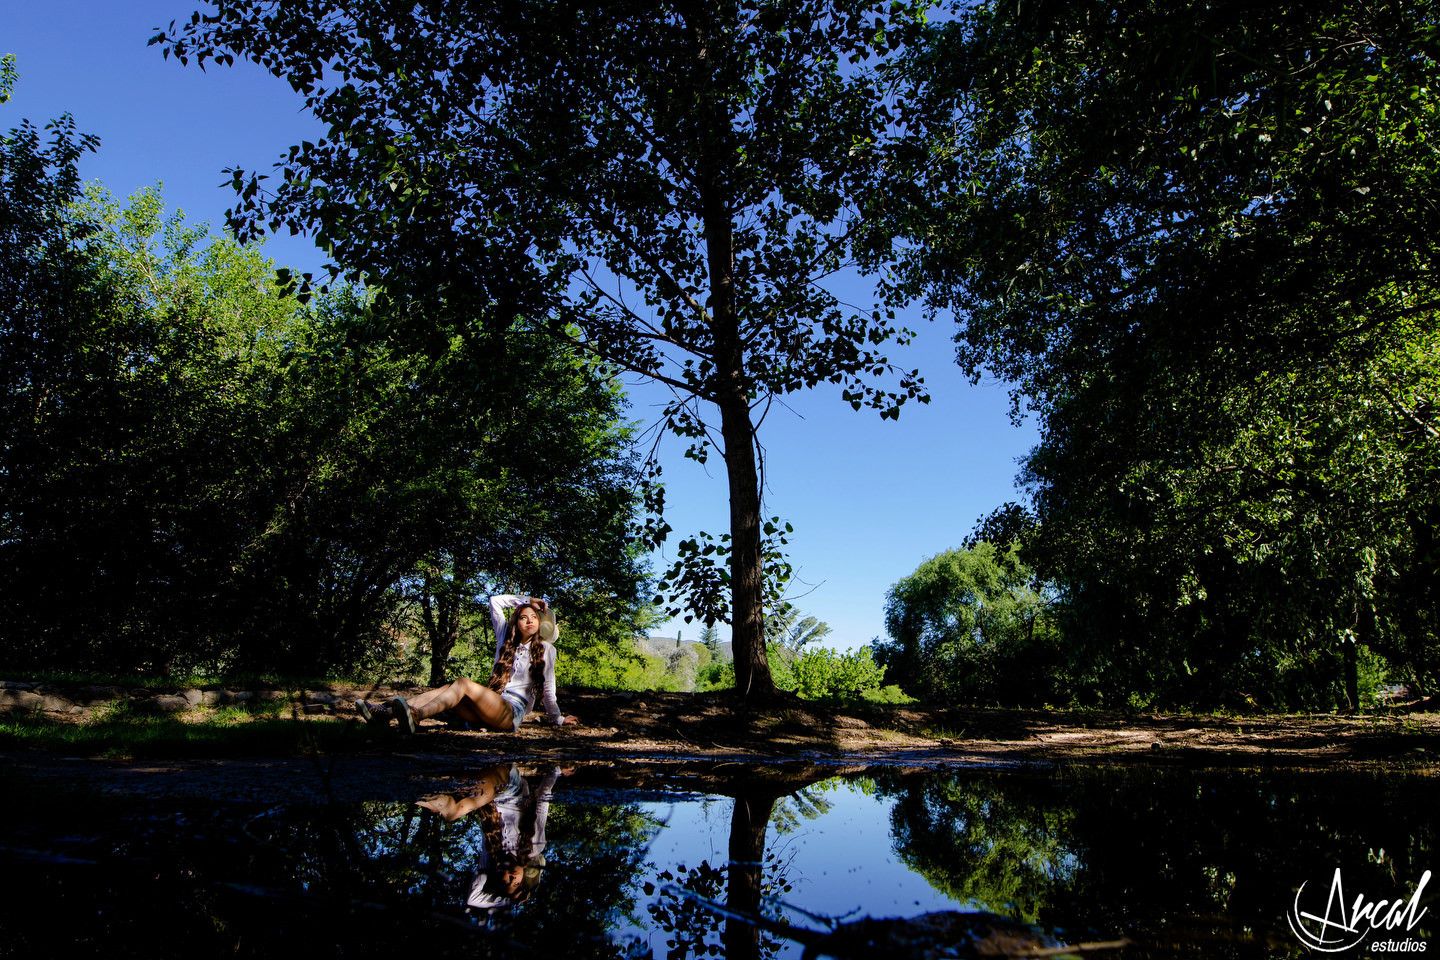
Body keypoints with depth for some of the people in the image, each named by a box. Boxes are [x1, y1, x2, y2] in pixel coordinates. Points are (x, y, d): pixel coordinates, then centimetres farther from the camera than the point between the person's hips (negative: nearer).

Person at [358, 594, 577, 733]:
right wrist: (526, 600, 25)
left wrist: (558, 718, 16)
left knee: (464, 683, -29)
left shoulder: (545, 649, 6)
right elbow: (495, 601, 23)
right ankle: (387, 711, -37)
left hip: (512, 712, -5)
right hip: (488, 710, 5)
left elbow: (547, 687, 12)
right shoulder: (506, 639, 20)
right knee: (448, 688, -22)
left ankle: (416, 715, -55)